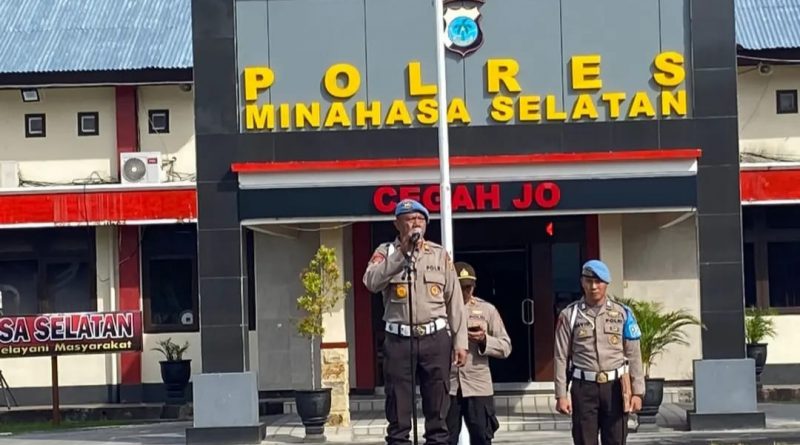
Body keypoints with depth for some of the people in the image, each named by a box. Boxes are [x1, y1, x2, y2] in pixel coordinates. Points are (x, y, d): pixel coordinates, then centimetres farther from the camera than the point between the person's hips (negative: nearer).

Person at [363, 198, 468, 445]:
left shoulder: (440, 254, 9)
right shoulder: (386, 252, 4)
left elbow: (455, 301, 8)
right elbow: (371, 282, -16)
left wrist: (460, 341, 3)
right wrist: (401, 253, -17)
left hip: (436, 338, 2)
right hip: (399, 340, -1)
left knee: (438, 409, 6)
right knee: (398, 409, 1)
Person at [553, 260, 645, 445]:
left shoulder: (622, 313, 4)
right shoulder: (569, 315, 1)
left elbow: (633, 355, 4)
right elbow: (561, 357, 1)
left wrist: (637, 392, -1)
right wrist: (561, 395, -4)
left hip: (615, 387, 1)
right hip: (584, 387, -1)